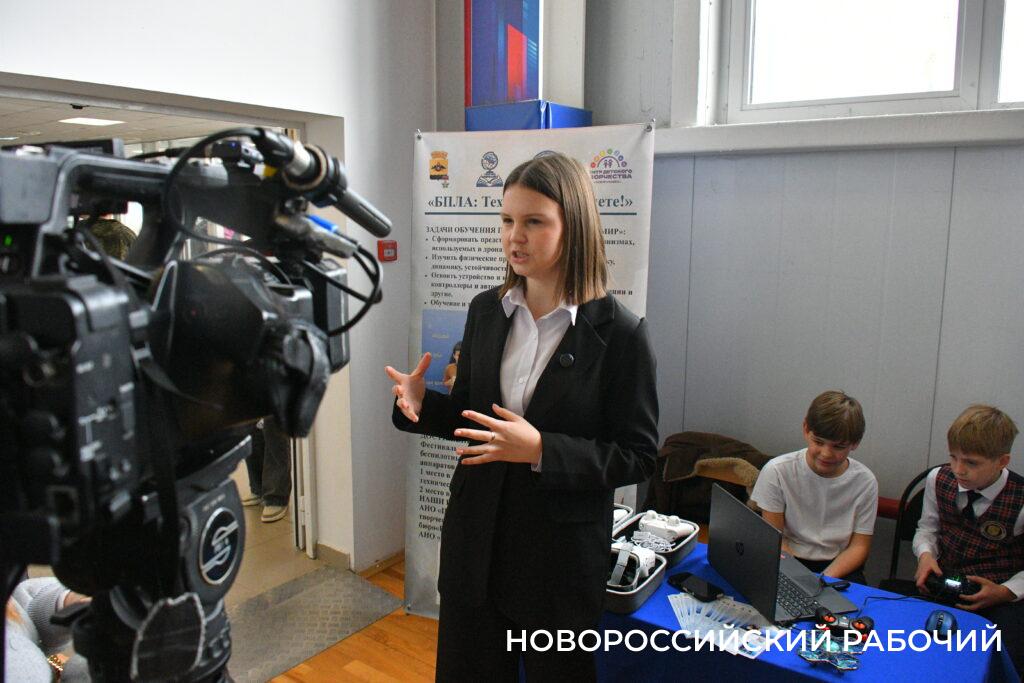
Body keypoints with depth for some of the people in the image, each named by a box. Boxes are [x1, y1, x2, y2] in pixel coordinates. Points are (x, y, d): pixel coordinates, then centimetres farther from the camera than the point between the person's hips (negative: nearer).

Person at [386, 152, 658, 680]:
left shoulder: (619, 333, -14)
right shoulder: (486, 311, 0)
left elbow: (638, 456, -12)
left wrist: (541, 450, -25)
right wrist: (421, 404, -11)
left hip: (561, 552, -4)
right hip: (476, 537, 4)